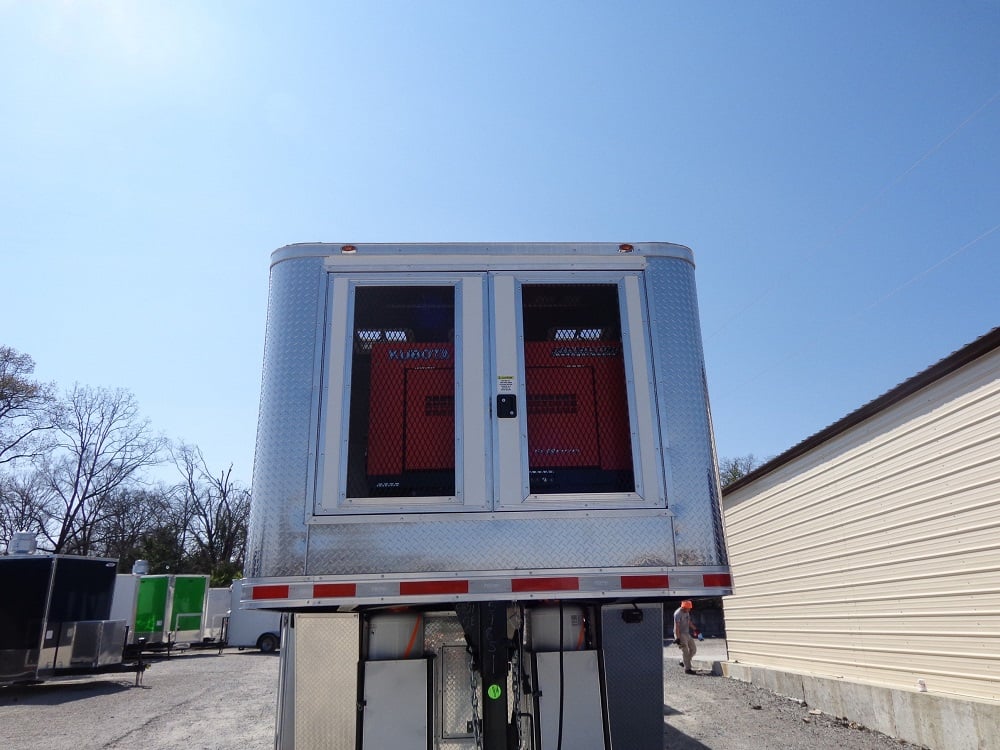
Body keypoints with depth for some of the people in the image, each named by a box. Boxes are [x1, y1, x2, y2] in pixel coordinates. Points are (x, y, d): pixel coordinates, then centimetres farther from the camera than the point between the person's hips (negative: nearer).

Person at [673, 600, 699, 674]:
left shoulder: (687, 612, 9)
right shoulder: (678, 613, -19)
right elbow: (676, 626, -22)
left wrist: (694, 629, 32)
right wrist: (677, 638, -26)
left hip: (687, 634, 9)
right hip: (680, 634, -9)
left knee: (693, 648, 12)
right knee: (685, 651, -9)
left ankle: (683, 662, 22)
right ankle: (687, 669, -4)